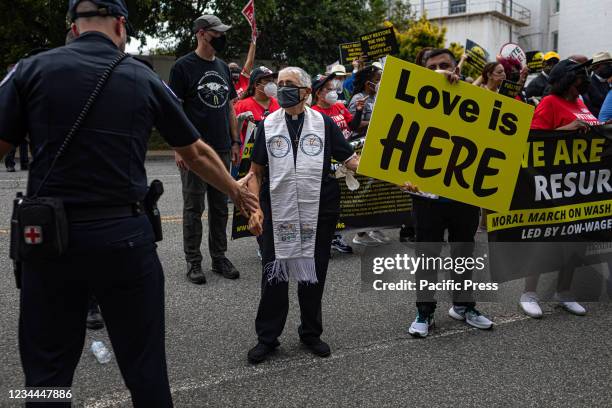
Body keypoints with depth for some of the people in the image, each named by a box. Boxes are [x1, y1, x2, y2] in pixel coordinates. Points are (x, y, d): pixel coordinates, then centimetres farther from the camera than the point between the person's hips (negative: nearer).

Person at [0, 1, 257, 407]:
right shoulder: (145, 79, 4)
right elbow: (197, 153, 12)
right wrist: (235, 190, 29)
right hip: (126, 236, 1)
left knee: (48, 367, 14)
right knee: (144, 362, 15)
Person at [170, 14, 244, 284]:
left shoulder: (223, 67, 14)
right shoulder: (183, 66, -5)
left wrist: (235, 142, 13)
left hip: (222, 150, 6)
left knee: (220, 207, 11)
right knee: (194, 208, 1)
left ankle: (219, 257, 21)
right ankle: (193, 262, 10)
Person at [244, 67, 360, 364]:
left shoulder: (324, 124, 3)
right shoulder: (268, 125, 5)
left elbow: (350, 160, 0)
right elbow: (256, 172, 6)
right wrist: (254, 209, -5)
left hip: (317, 213, 0)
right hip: (276, 213, 0)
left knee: (313, 275, 11)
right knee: (273, 276, 5)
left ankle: (311, 332, 30)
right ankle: (267, 337, 22)